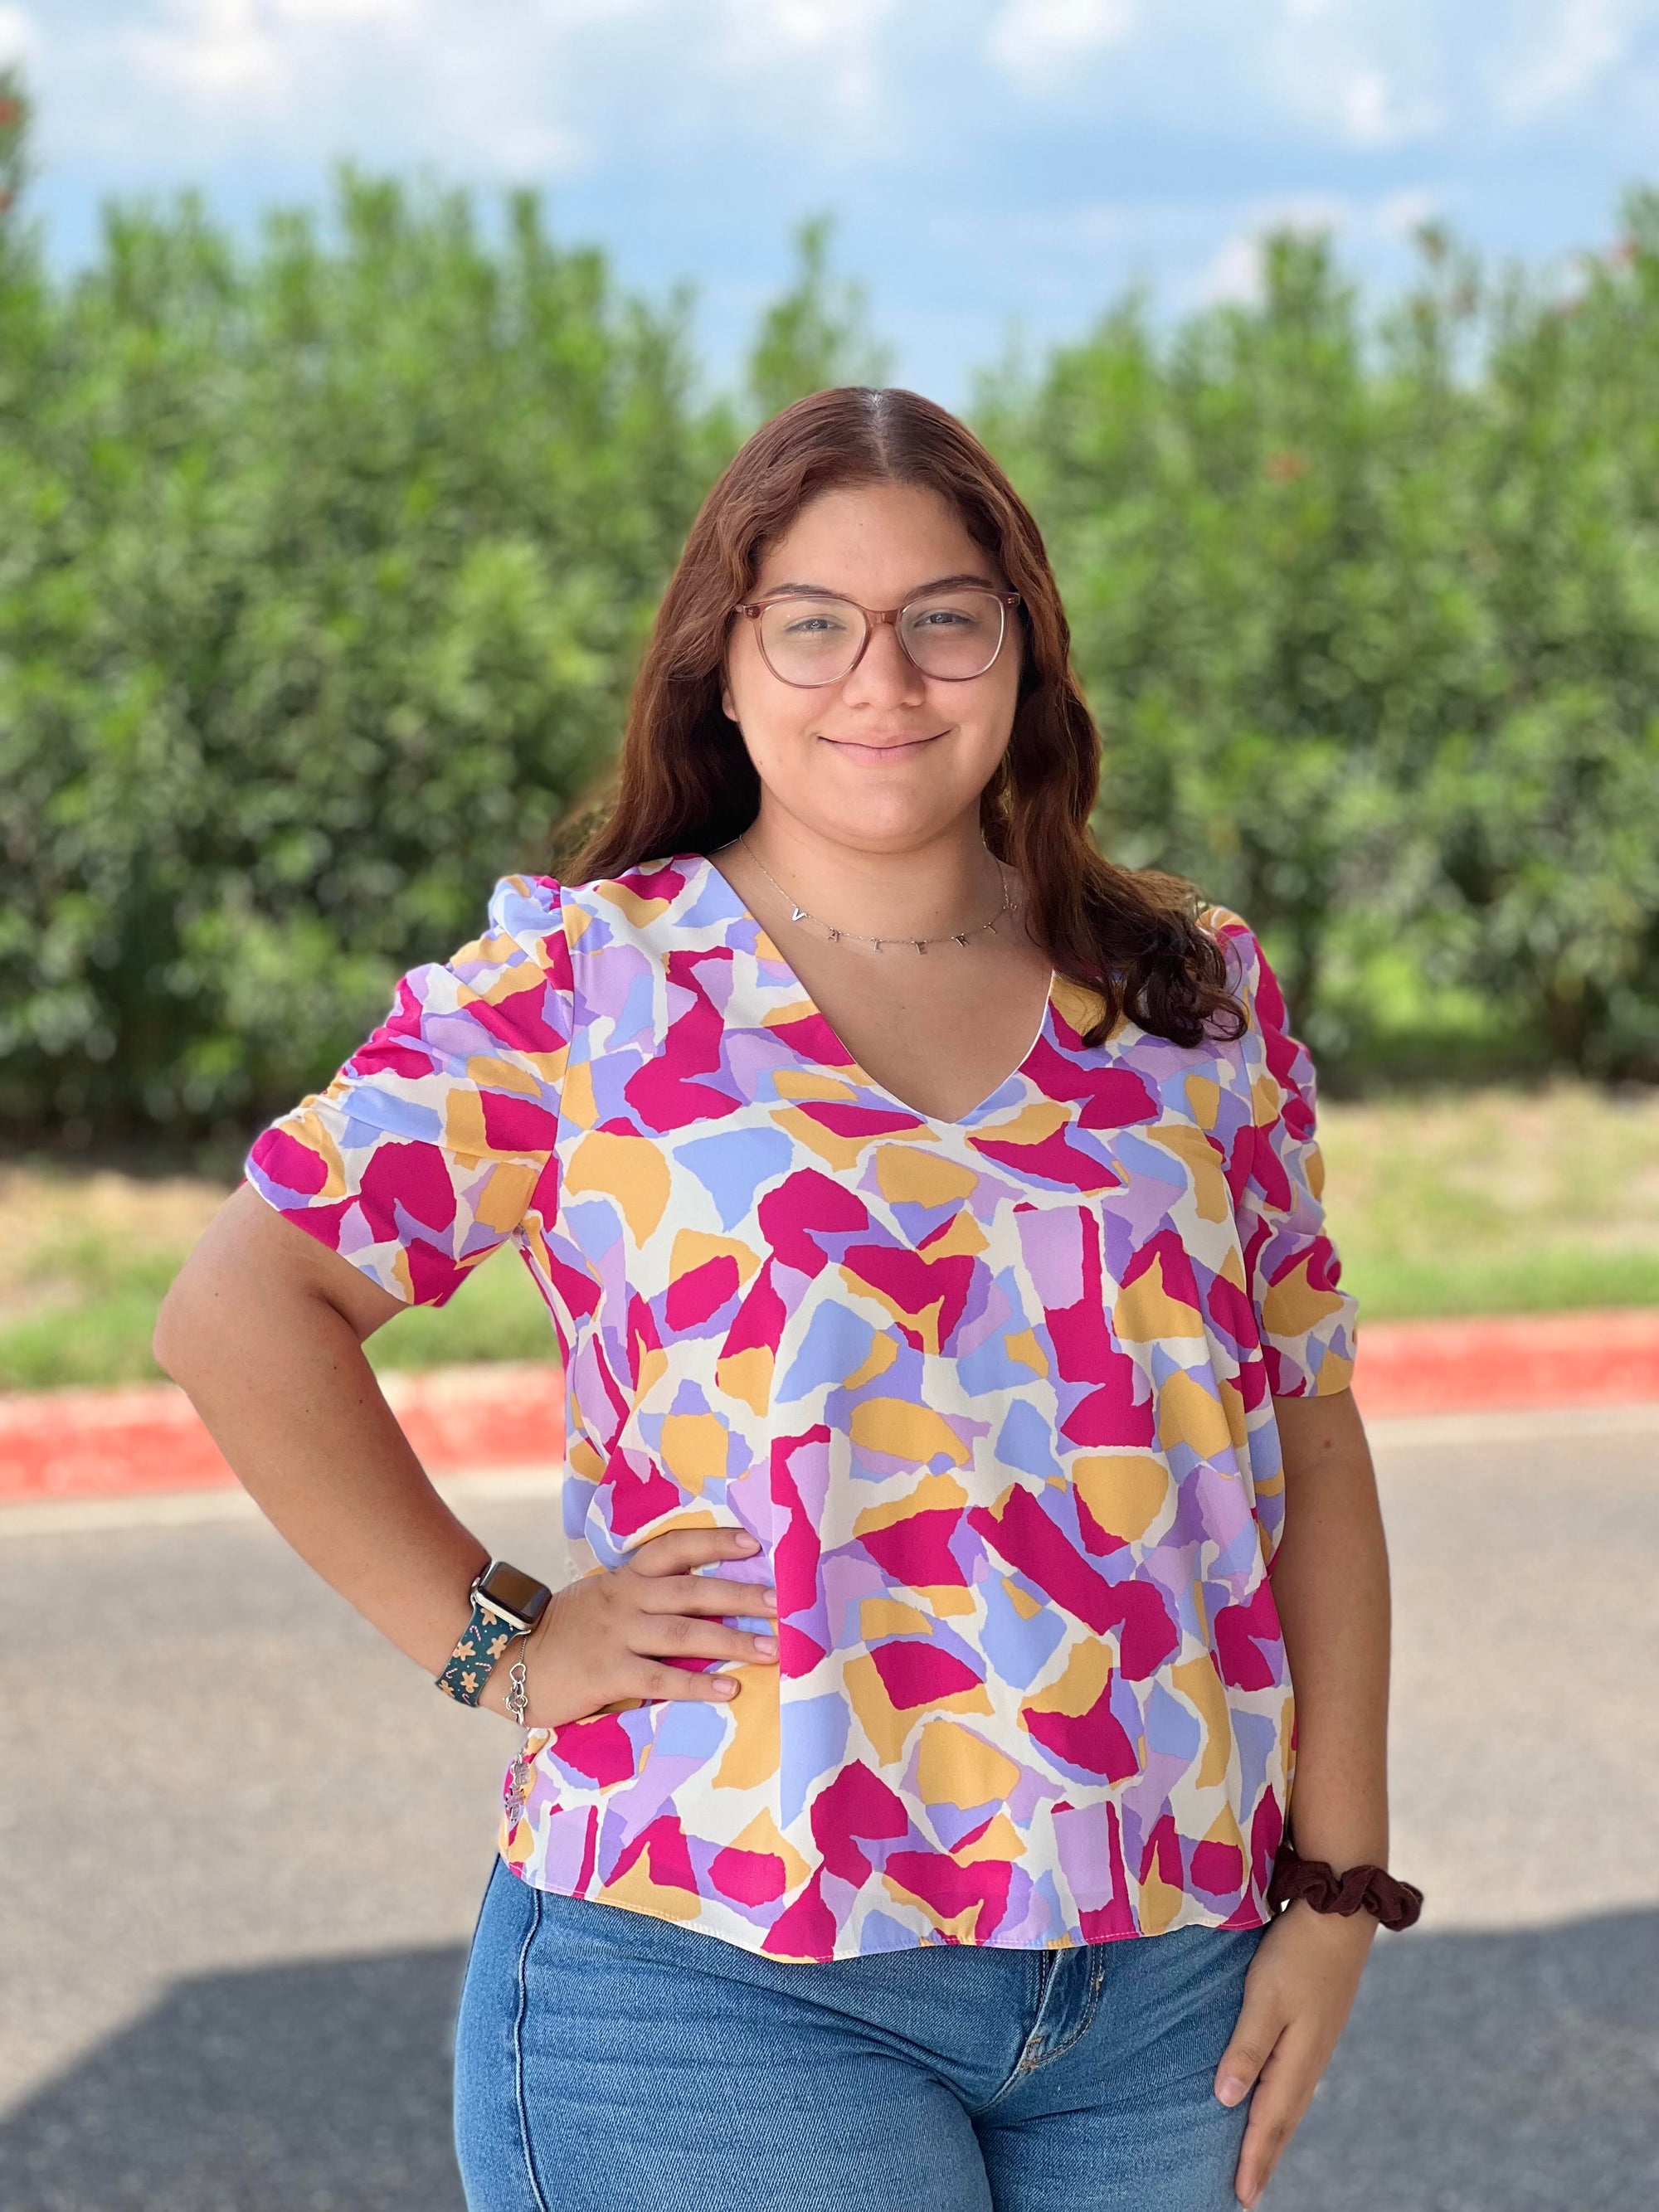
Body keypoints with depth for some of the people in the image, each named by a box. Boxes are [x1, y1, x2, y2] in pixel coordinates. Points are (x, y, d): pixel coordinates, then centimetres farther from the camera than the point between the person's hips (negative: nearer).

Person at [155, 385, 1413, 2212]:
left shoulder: (1196, 1000, 11)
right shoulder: (585, 982, 1)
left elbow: (1311, 1437, 10)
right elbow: (240, 1312, -5)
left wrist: (1337, 1884, 5)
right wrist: (493, 1642, -8)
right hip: (721, 1985, -3)